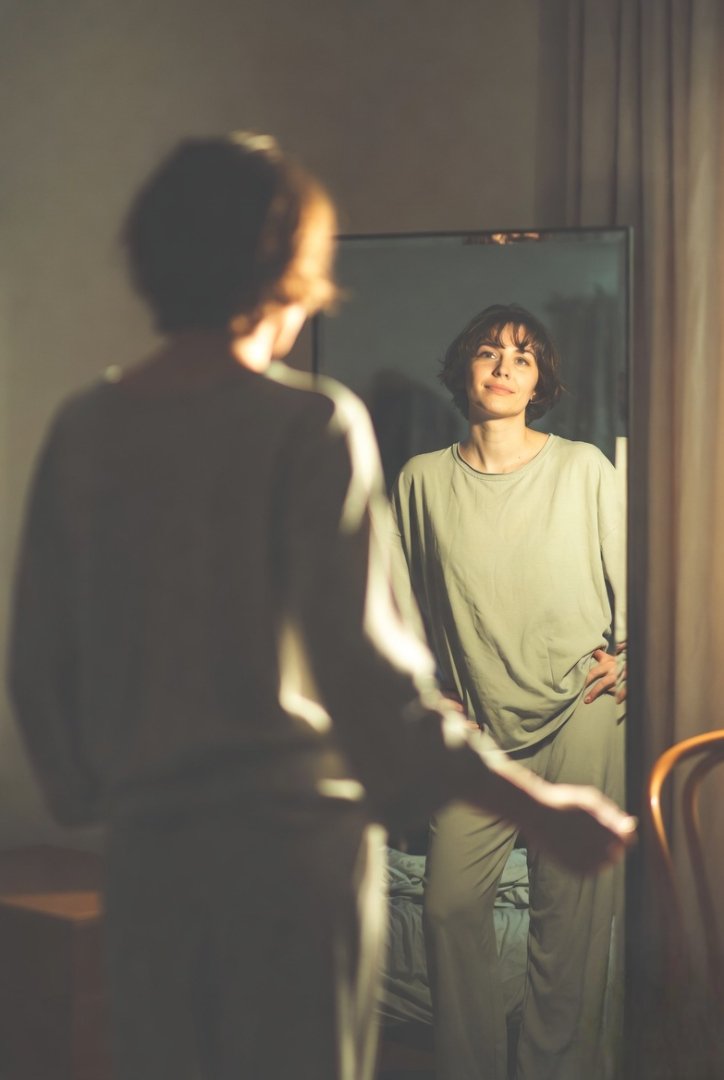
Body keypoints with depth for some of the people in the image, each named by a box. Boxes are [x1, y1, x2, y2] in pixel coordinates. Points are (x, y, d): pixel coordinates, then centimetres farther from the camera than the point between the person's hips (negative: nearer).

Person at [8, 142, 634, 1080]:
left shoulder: (83, 430, 4)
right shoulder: (311, 428, -11)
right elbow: (361, 661, -17)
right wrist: (538, 809, -12)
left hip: (146, 838, 5)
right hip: (295, 829, -4)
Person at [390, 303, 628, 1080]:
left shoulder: (585, 469, 2)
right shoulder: (422, 480, 6)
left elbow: (633, 579, 8)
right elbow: (403, 606, 14)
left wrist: (627, 657, -5)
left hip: (578, 722, -2)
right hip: (477, 732, 2)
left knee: (574, 913, 0)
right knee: (449, 904, -4)